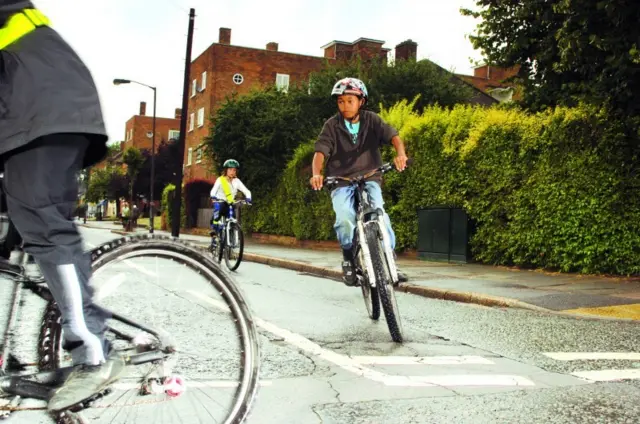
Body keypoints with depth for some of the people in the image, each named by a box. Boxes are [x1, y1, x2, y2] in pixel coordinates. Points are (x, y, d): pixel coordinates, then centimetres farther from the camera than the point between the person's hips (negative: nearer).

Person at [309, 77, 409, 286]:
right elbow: (320, 151, -11)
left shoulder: (371, 120, 2)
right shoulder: (332, 125, 0)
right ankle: (348, 256, -2)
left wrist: (400, 154, -34)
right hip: (341, 183, 0)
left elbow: (393, 135, -11)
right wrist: (316, 173, -32)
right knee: (345, 217, -27)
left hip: (369, 179, 1)